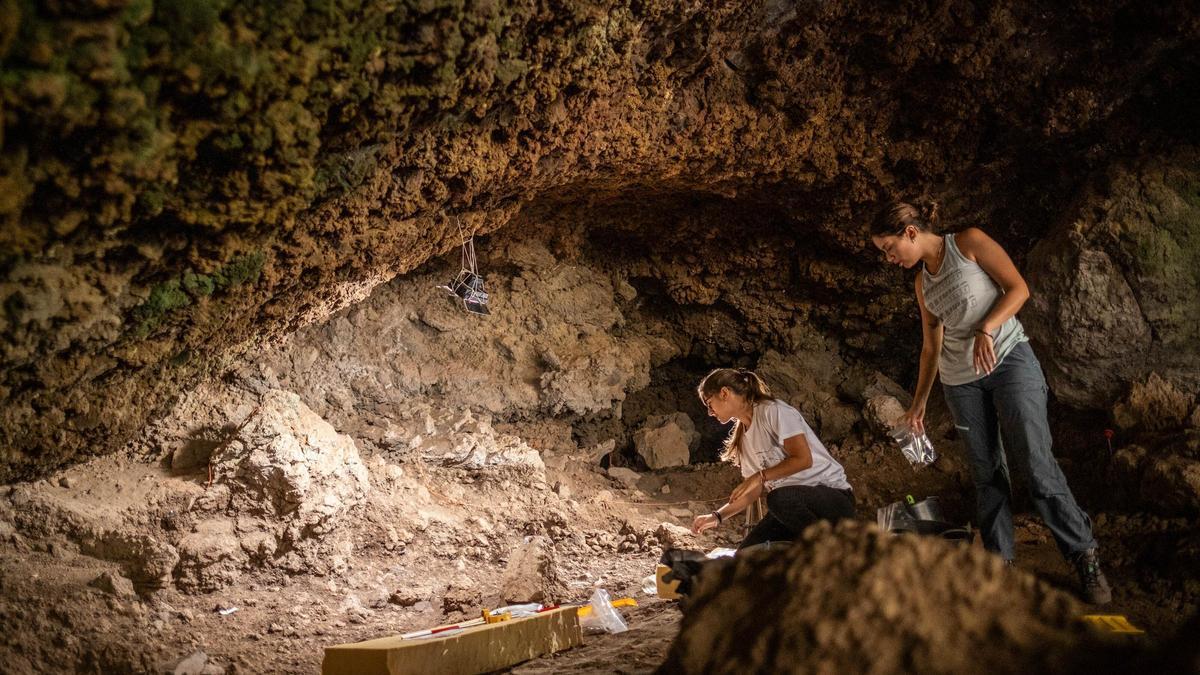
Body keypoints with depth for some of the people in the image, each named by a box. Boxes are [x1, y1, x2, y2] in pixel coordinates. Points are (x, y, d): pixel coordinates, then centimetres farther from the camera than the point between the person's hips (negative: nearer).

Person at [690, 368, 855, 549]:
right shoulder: (743, 436, 14)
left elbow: (803, 459, -19)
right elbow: (753, 491, 15)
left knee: (779, 499, -38)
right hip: (792, 506, 7)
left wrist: (760, 476, -20)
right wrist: (717, 516, 6)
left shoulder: (773, 411, -10)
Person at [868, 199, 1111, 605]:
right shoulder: (923, 283, 13)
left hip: (1007, 359, -5)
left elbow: (1018, 288, -9)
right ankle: (1000, 561, 9)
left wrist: (986, 329, -22)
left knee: (1035, 460, -12)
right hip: (960, 381, 5)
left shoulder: (969, 243, -3)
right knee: (986, 472, 3)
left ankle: (1085, 558, -5)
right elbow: (931, 347, 18)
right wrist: (918, 403, 17)